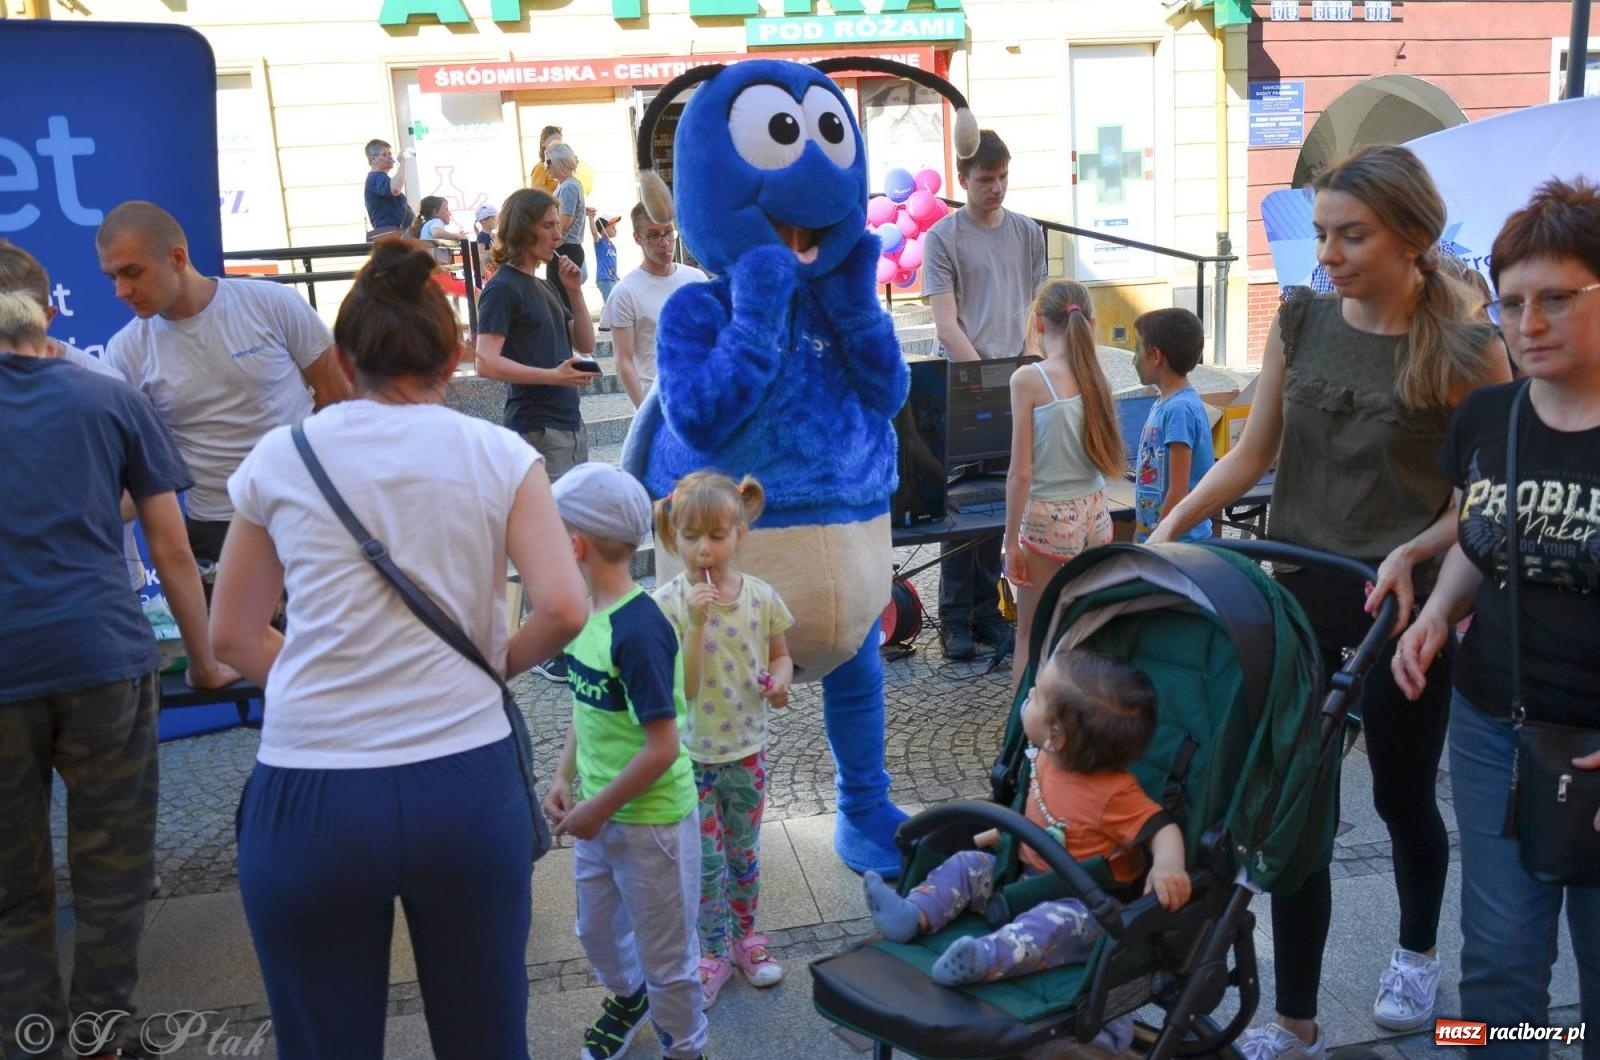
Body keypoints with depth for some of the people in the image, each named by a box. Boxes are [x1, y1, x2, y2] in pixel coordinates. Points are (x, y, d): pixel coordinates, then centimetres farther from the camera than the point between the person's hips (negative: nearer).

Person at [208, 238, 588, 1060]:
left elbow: (233, 635, 11)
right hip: (464, 784, 0)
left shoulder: (278, 460, 4)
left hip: (307, 798, 1)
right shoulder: (498, 455, 0)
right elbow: (563, 609, -8)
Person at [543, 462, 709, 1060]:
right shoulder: (586, 611, -2)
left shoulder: (638, 630, -28)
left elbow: (662, 748, -25)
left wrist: (598, 809, -17)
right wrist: (565, 779, 1)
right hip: (598, 814, 8)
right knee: (597, 931, 28)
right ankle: (628, 998, 57)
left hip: (650, 821, -8)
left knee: (665, 955, 13)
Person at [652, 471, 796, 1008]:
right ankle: (714, 951, 30)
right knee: (704, 860, 9)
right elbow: (682, 688, -20)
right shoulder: (668, 603, -17)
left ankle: (745, 934, 41)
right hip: (691, 753, -2)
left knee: (743, 850, 19)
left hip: (746, 747, 3)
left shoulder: (761, 597, -8)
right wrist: (697, 621, -30)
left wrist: (778, 679, -14)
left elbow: (779, 655, 8)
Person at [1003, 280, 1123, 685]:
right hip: (1094, 514, 5)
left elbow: (1021, 473, -14)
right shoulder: (1095, 376, 0)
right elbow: (1110, 462, 9)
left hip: (1048, 519, -5)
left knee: (1031, 638, 9)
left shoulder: (1028, 378, -14)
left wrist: (1012, 541, -7)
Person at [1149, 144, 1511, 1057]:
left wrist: (1414, 551, -24)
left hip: (1403, 605, -2)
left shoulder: (1467, 353, -10)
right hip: (1299, 594, 3)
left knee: (1403, 796, 17)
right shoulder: (1301, 323, 1)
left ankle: (1417, 953, 47)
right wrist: (1174, 523, -9)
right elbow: (1254, 452, 3)